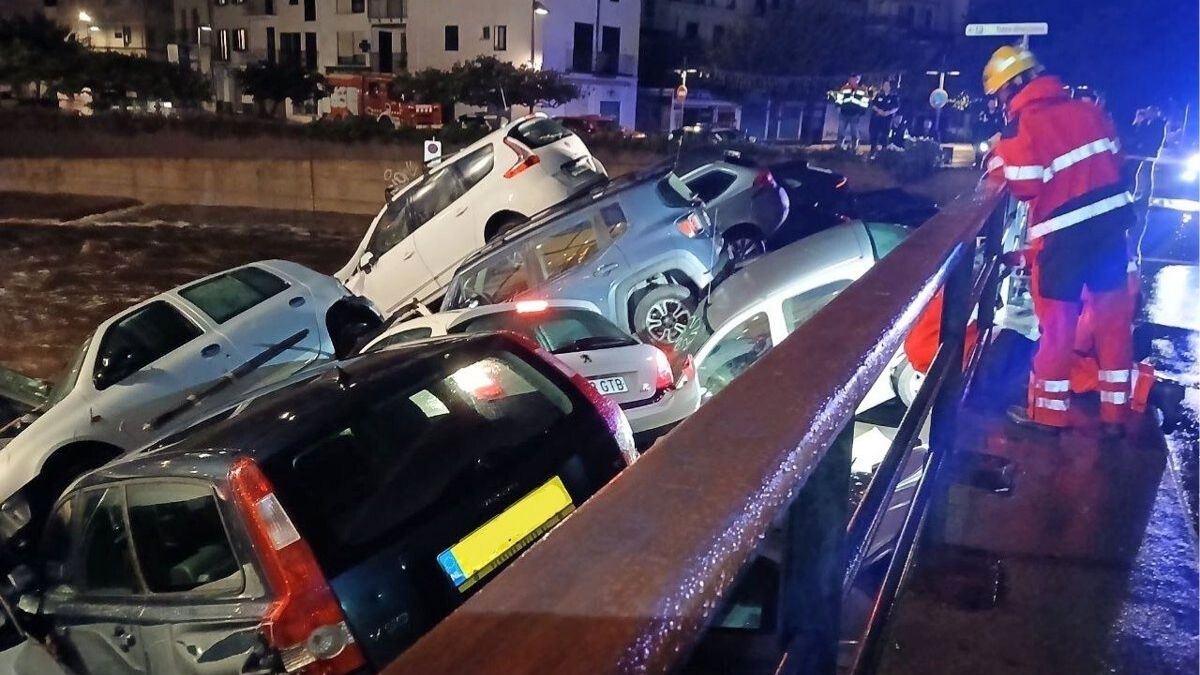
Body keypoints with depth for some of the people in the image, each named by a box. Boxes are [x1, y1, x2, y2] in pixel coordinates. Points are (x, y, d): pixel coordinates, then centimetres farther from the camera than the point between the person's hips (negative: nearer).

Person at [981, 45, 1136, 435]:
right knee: (1113, 317, 12)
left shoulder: (1022, 126, -12)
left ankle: (1048, 411, 18)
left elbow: (1023, 186, -15)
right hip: (1111, 219, 6)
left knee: (1058, 322, 6)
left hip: (1064, 231, -6)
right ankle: (1115, 413, 22)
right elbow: (1114, 158, 13)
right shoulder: (1088, 110, 8)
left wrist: (997, 163, 1)